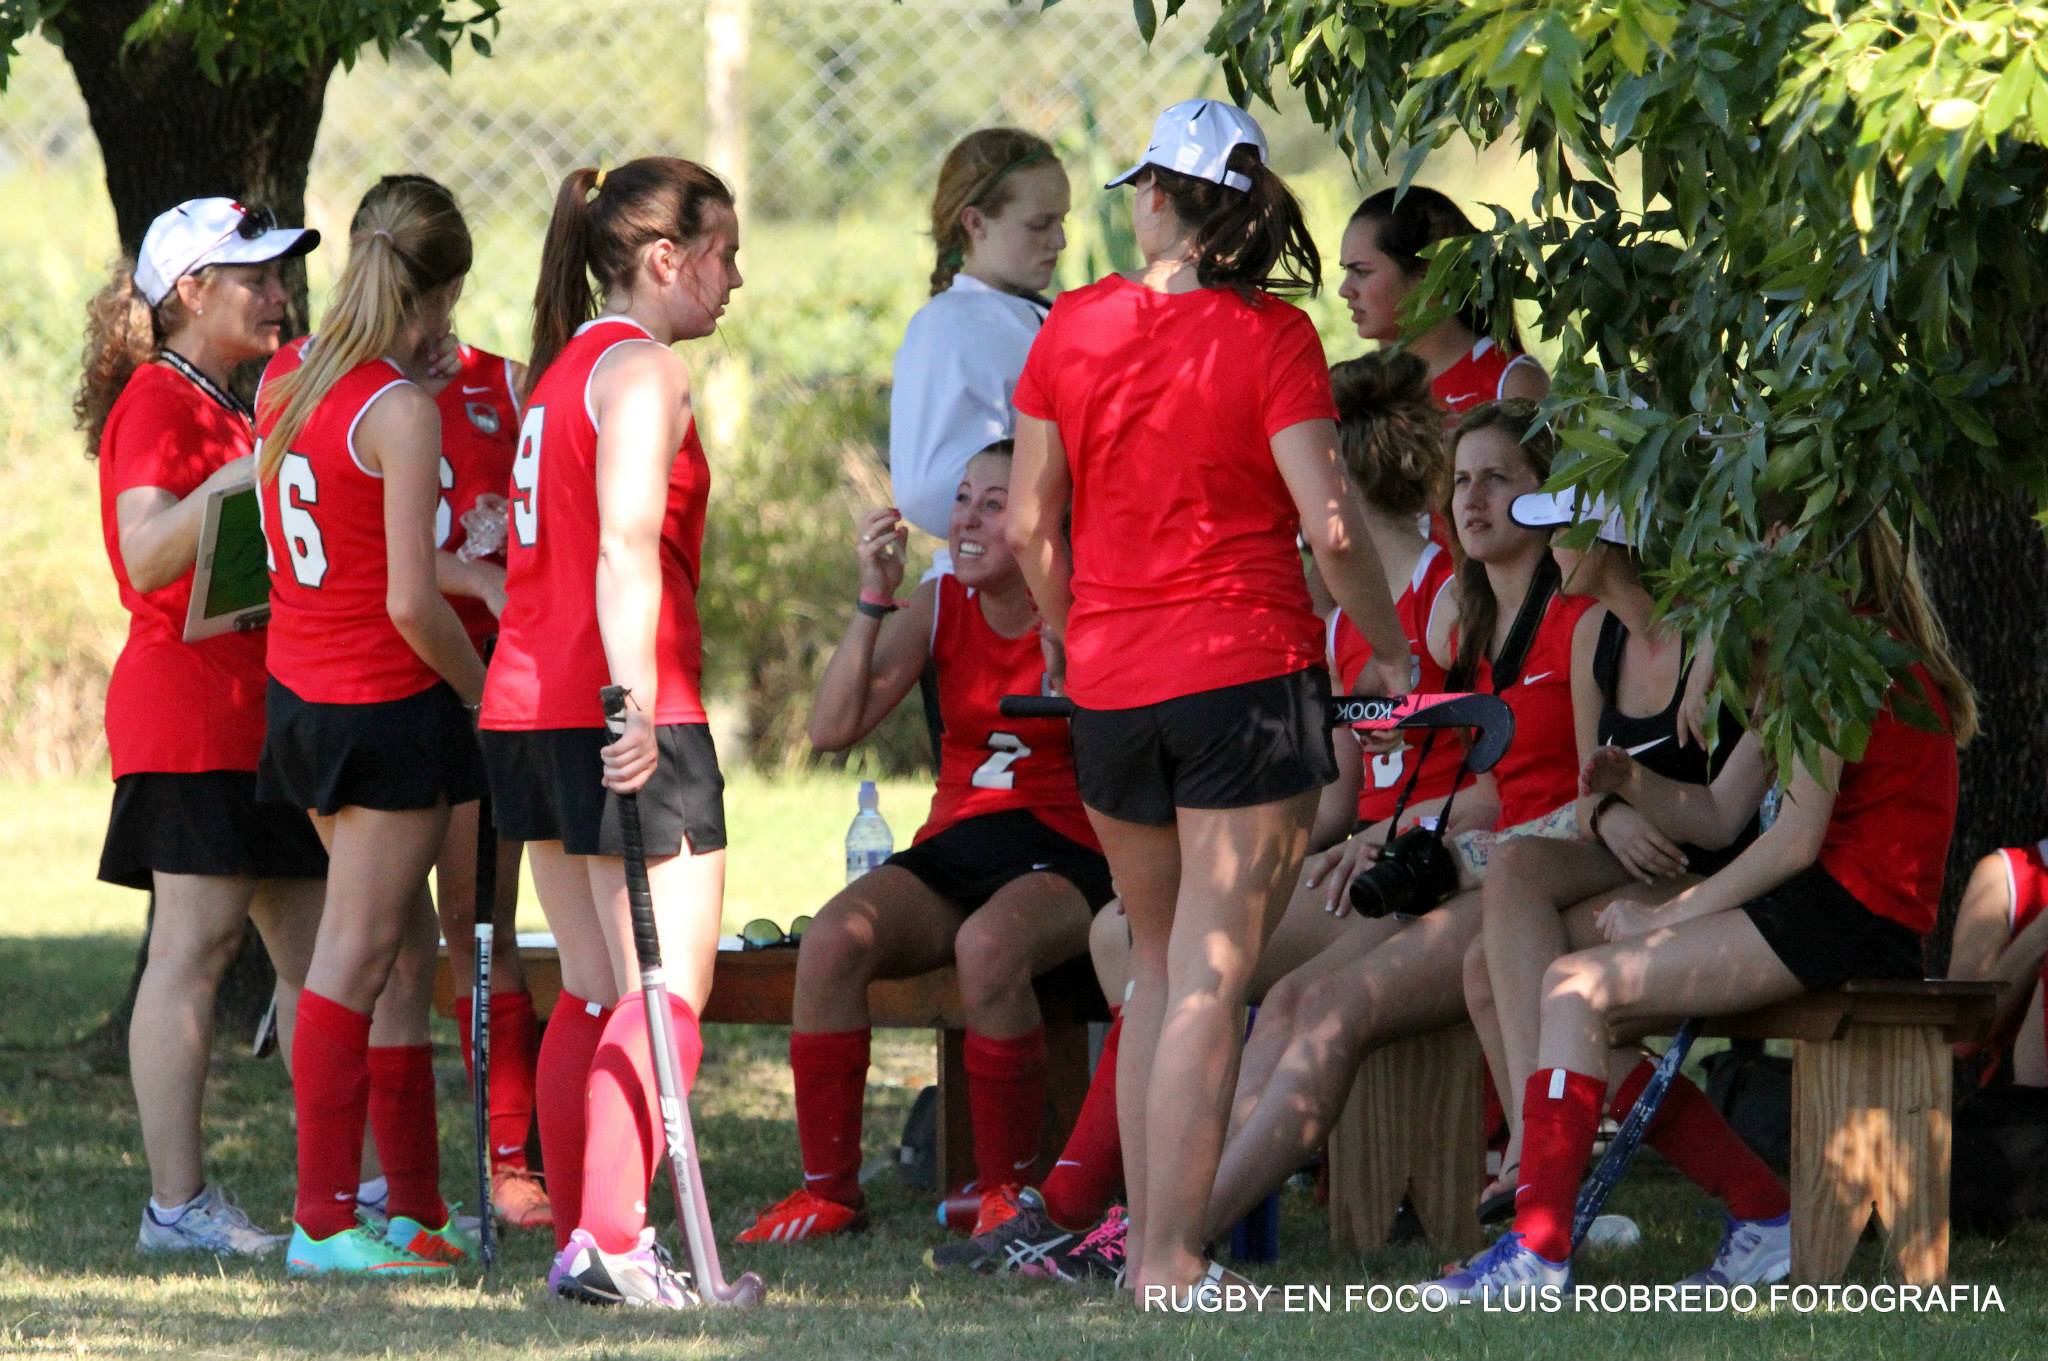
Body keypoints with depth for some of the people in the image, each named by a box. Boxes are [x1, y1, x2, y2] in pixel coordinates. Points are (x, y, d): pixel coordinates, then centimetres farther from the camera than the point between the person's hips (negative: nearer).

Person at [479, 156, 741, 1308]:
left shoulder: (560, 370, 19)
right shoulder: (646, 371, -9)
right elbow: (628, 546, -21)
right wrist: (635, 701, -29)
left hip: (530, 713, 9)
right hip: (628, 721, -9)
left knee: (594, 992, 12)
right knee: (668, 990, -9)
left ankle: (582, 1237, 12)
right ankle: (614, 1240, -18)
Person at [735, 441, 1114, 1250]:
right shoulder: (941, 607, 8)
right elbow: (832, 730, -1)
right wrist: (874, 600, -9)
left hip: (1062, 857, -4)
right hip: (952, 850, 4)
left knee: (989, 945, -38)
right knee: (832, 941, -26)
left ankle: (1007, 1194, -24)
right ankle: (829, 1191, -18)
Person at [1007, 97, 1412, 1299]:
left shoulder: (1074, 328, 1)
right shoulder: (1270, 337, -9)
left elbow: (1030, 526, 5)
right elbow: (1331, 526, -14)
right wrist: (1393, 653, 0)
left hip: (1109, 690, 4)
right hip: (1248, 677, -4)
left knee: (1159, 967, 19)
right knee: (1211, 984, -2)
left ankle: (1143, 1235, 19)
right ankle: (1171, 1263, -4)